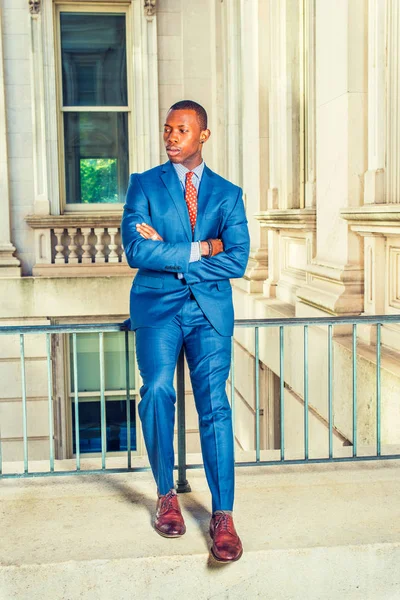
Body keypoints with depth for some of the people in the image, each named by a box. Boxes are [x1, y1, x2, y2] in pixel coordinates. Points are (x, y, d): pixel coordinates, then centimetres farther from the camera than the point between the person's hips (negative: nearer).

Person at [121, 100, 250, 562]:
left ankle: (223, 515, -5)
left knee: (213, 401, -10)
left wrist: (168, 253, -6)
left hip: (209, 306, 1)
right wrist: (200, 250, -6)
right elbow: (135, 251, -6)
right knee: (157, 390, -17)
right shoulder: (144, 185, 10)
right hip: (157, 304, 0)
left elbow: (237, 261, -1)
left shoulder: (227, 193, 13)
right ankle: (166, 494, 4)